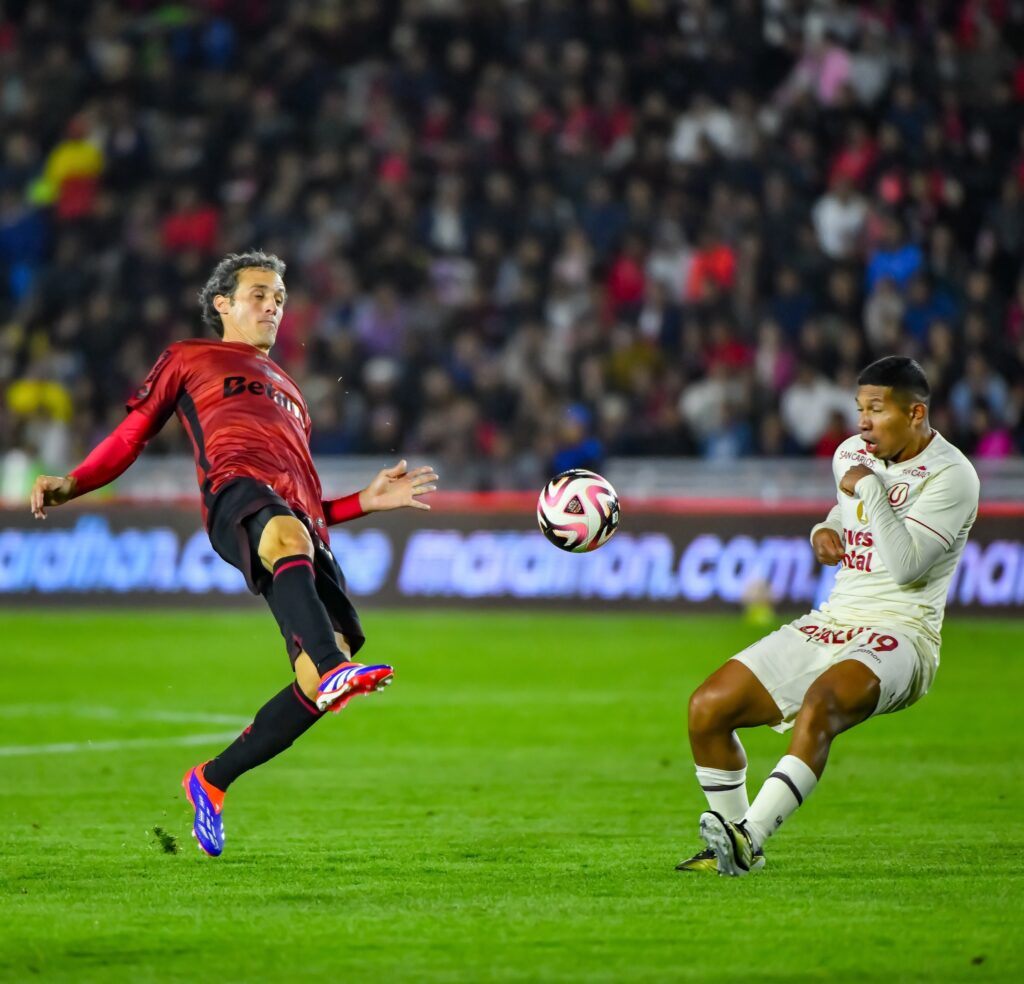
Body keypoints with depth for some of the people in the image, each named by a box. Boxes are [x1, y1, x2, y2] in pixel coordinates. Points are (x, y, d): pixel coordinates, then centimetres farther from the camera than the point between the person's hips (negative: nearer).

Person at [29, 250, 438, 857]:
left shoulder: (288, 392, 43)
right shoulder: (190, 359, 31)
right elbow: (132, 436, 24)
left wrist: (369, 501, 24)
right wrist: (71, 485, 7)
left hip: (301, 522, 5)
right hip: (236, 488, -5)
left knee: (322, 680, -17)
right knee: (288, 535, -44)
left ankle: (212, 782, -1)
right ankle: (333, 668, -70)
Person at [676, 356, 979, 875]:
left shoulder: (950, 475, -11)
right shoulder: (851, 453, 12)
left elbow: (906, 565, -22)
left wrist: (869, 487, -21)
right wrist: (826, 531, 12)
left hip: (898, 633, -8)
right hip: (830, 623, 8)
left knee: (820, 704, -39)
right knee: (708, 706, -6)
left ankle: (748, 839, -44)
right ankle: (731, 844, 8)